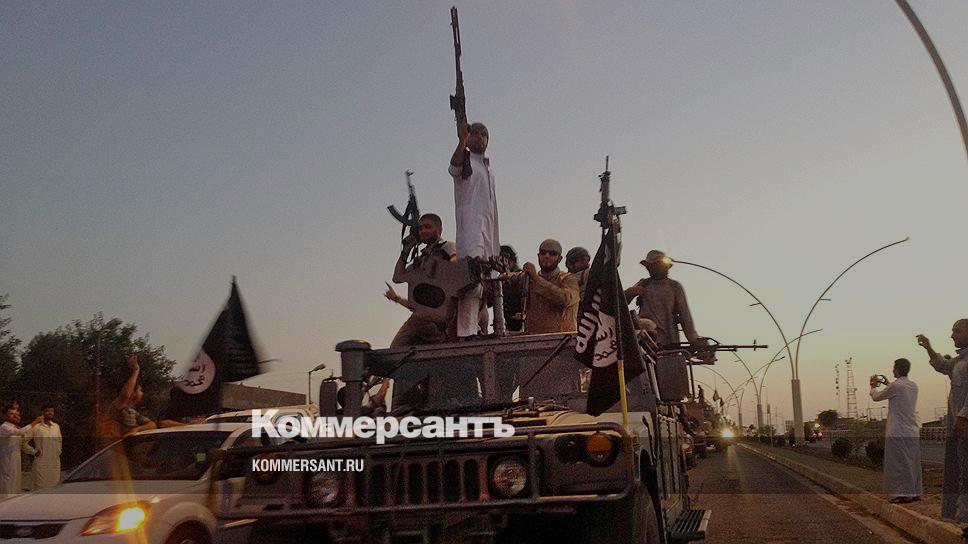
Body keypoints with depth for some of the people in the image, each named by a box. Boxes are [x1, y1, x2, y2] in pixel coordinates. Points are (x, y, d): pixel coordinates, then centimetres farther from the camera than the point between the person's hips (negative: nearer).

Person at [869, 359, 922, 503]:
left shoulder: (895, 386, -13)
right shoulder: (914, 386, 9)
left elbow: (876, 397, -1)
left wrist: (873, 386, 19)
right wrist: (888, 384, 35)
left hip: (898, 432, -7)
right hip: (913, 432, 7)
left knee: (899, 464, -3)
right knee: (912, 463, 12)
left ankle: (903, 494, -5)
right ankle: (915, 493, 16)